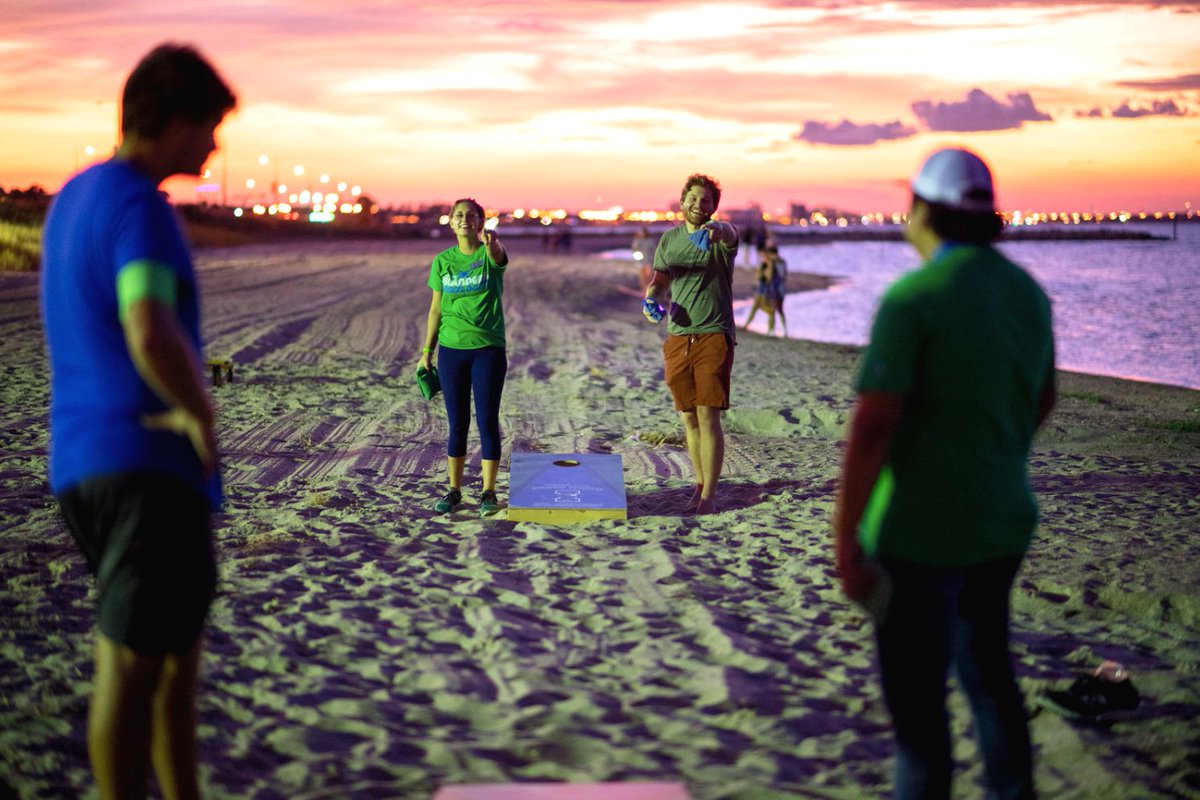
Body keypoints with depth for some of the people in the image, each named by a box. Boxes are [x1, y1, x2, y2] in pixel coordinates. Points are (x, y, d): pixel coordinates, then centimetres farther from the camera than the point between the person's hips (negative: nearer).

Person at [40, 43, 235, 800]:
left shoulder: (71, 197, 14)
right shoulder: (139, 207, -15)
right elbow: (151, 334, -32)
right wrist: (202, 415, -14)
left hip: (81, 456, 9)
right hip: (148, 461, -9)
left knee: (181, 639, 19)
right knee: (134, 659, -1)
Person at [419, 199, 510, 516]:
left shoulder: (489, 255, -4)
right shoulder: (442, 261, 5)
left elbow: (499, 256, -30)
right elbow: (436, 309, 10)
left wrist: (492, 242, -53)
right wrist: (427, 351, 8)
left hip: (489, 349, -2)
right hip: (452, 350, 3)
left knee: (487, 421, 0)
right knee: (458, 423, 8)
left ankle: (489, 493, 8)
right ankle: (454, 491, 18)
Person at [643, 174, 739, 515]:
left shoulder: (719, 236, -3)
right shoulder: (670, 239, 12)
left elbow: (730, 234, -28)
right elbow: (658, 280, 21)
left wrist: (718, 229, -53)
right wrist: (650, 300, -3)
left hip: (714, 336, -5)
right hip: (678, 338, 5)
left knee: (708, 416, -9)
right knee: (689, 419, 10)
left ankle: (709, 495, -5)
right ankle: (701, 483, 24)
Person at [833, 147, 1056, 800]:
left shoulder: (912, 299, -20)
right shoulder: (1026, 292, 4)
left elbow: (870, 428, -25)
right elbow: (1042, 397, 19)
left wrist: (844, 547, -19)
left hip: (919, 532, -7)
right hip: (1001, 522, 8)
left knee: (916, 697, 5)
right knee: (986, 670, 25)